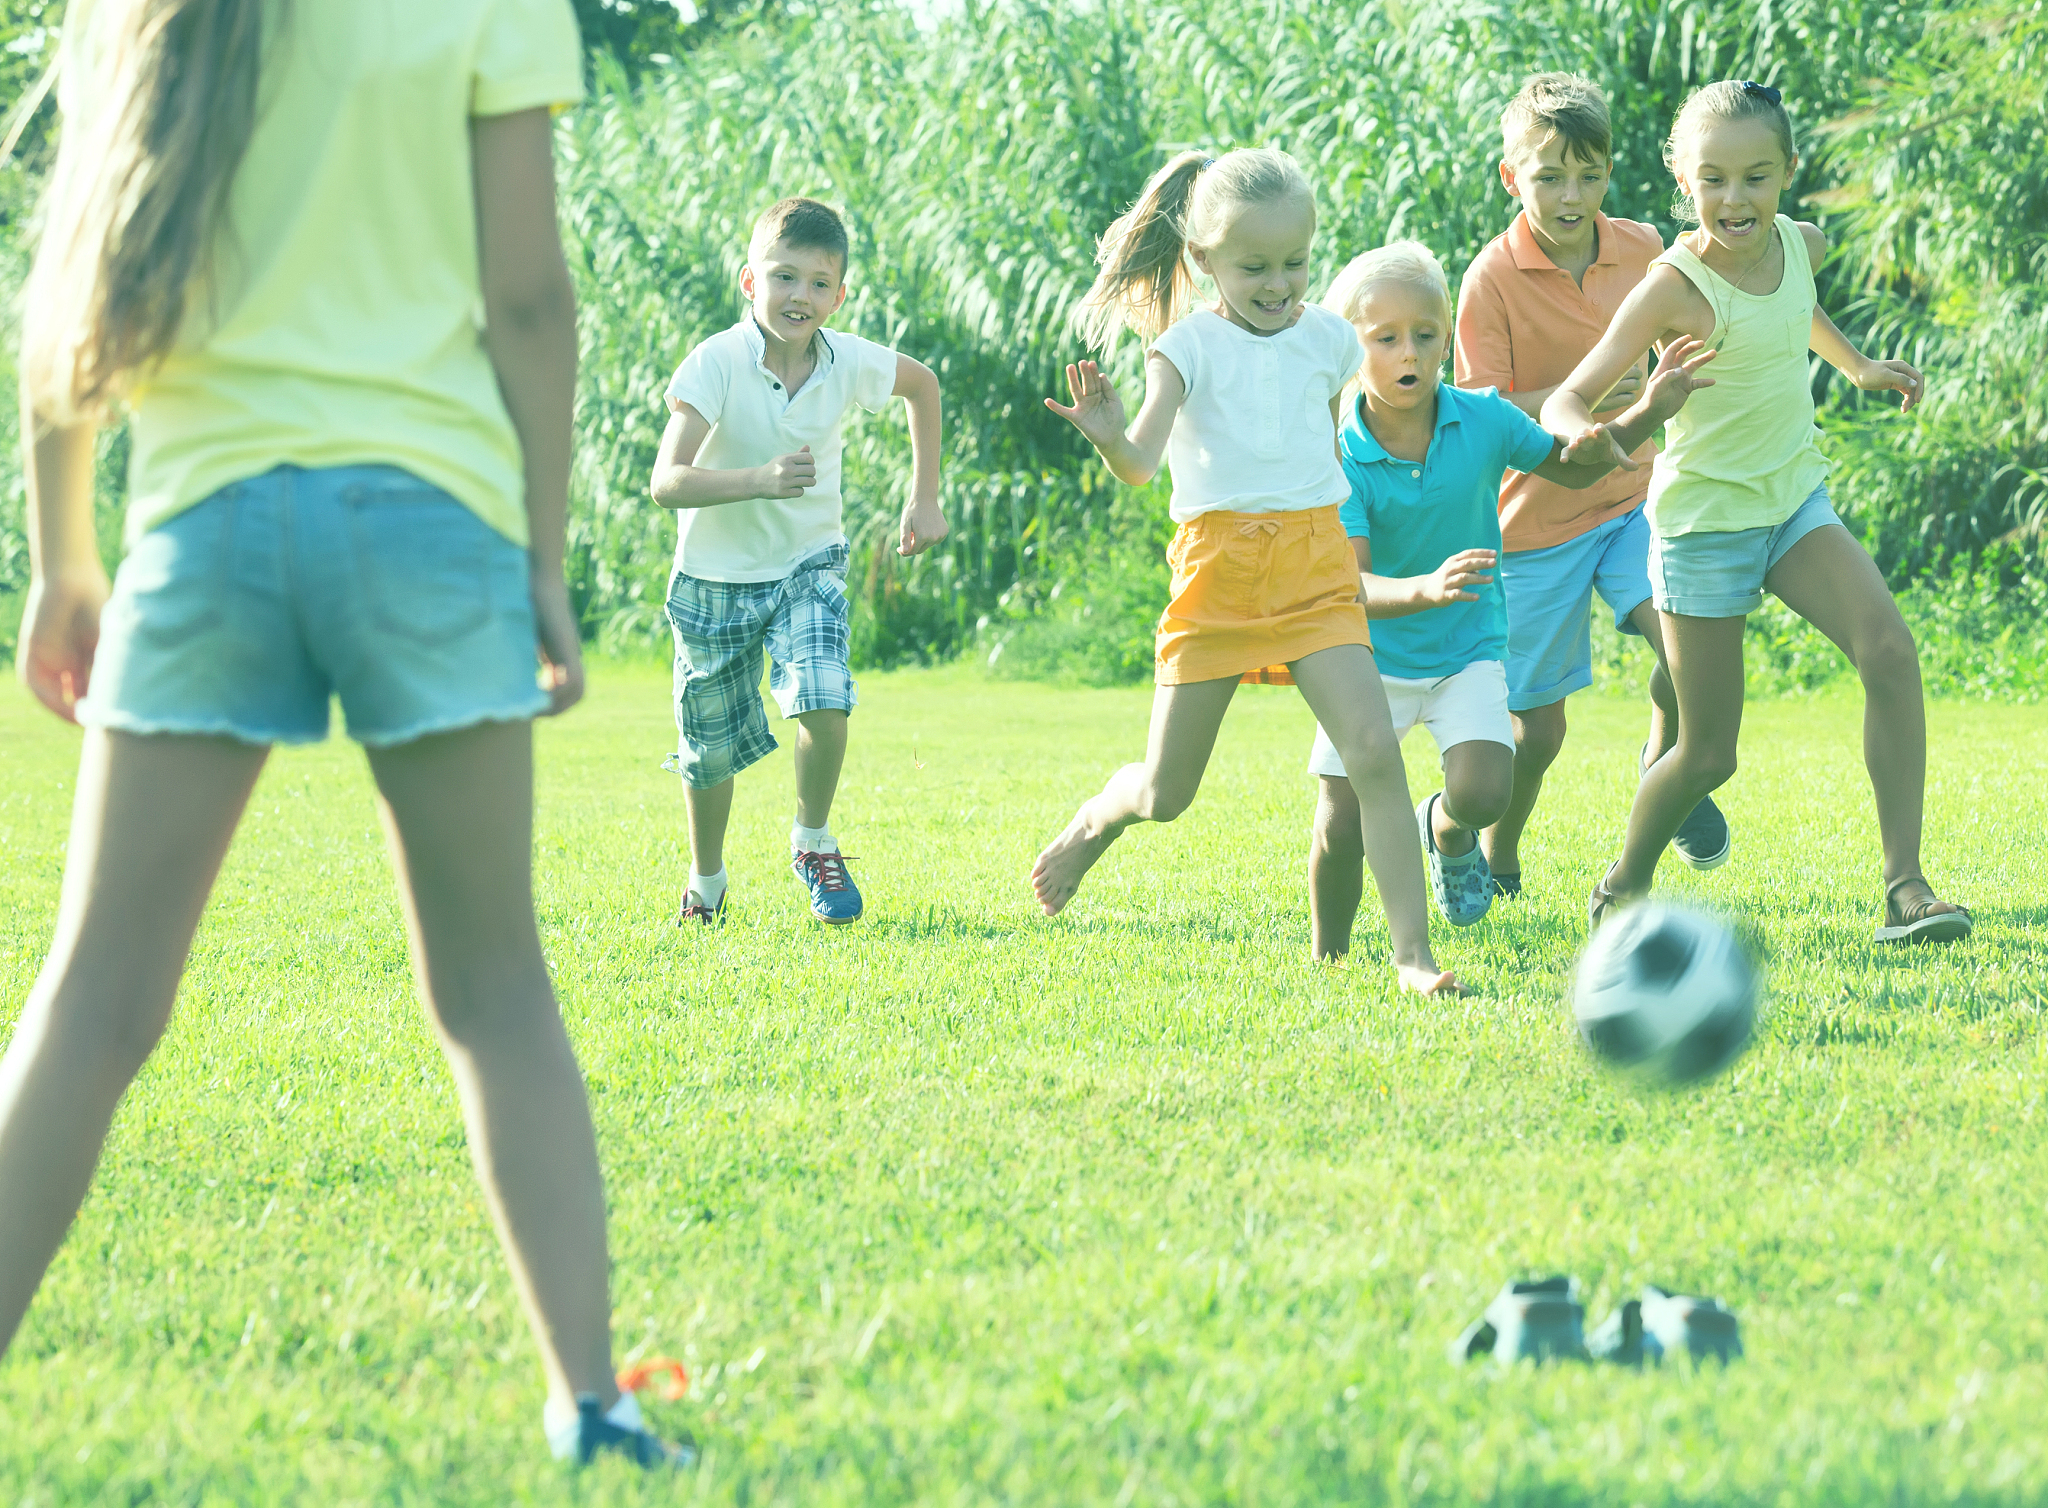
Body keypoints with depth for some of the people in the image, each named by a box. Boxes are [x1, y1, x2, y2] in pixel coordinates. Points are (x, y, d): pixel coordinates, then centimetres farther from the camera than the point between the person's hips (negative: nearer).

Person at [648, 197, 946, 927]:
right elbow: (666, 482, -33)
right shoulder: (716, 363, -24)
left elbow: (921, 382, 11)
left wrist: (924, 499, 9)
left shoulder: (849, 362, -13)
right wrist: (760, 480, -46)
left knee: (824, 697, -24)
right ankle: (706, 883, 37)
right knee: (711, 748, 11)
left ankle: (813, 843, 3)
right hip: (717, 576, -1)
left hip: (808, 565, 1)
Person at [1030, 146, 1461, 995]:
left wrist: (1353, 535, 19)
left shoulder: (1328, 339, 7)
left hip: (1315, 568, 2)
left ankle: (1412, 951, -14)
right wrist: (1110, 437, -39)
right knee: (1165, 794, 4)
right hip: (1218, 567, -2)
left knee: (1374, 752, -17)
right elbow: (1142, 464, -19)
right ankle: (1090, 827, 40)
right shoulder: (1190, 345, -5)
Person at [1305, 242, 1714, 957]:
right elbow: (1351, 587, -28)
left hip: (1467, 651, 1)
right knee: (1339, 826, -5)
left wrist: (1649, 413, -6)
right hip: (1372, 656, -1)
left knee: (1483, 792, -20)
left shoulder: (1482, 419, -10)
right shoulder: (1341, 458, -19)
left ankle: (1447, 829, 19)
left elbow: (1572, 467, 9)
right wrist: (1425, 589, -48)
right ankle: (1327, 964, 22)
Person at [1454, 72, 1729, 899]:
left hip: (1631, 497, 3)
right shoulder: (1492, 278, -16)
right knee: (1537, 728, 3)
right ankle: (1494, 865, 30)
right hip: (1536, 518, -3)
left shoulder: (1641, 248, -1)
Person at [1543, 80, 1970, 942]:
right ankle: (1623, 889, 29)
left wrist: (1857, 366, 28)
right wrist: (1582, 433, -49)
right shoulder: (1675, 288, -22)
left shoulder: (1800, 246, -2)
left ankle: (1905, 886, -19)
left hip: (1796, 500, 5)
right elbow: (1568, 397, -28)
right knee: (1708, 754, 1)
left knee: (1889, 651, -20)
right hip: (1705, 520, -5)